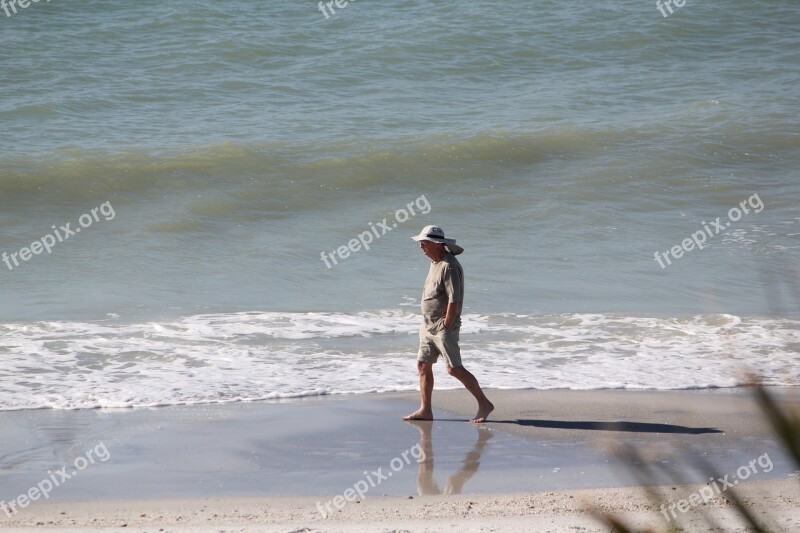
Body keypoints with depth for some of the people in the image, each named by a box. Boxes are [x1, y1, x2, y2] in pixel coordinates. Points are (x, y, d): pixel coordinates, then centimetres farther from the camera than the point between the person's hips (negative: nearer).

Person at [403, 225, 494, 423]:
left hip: (444, 327, -10)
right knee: (423, 365, 9)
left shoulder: (449, 266, -18)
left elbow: (454, 300, -22)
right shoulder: (435, 263, 12)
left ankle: (484, 404, -1)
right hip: (429, 325, 10)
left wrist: (446, 327, -20)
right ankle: (425, 410, 14)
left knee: (454, 368, -9)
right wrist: (426, 323, 15)